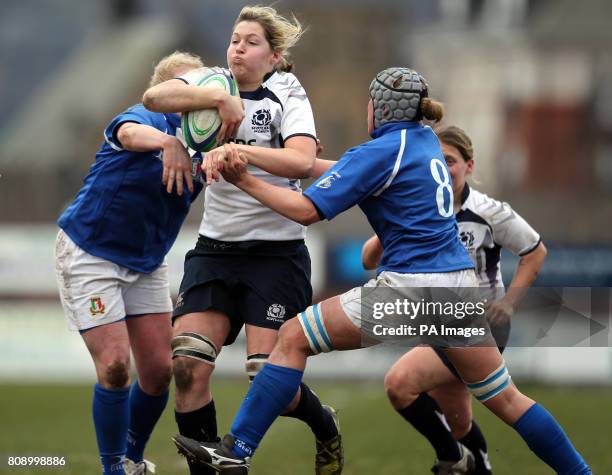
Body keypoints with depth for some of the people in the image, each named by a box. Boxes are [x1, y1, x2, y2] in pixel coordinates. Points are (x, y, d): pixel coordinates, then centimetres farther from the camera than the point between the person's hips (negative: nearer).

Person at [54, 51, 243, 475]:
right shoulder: (148, 117, -17)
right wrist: (167, 142, -64)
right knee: (115, 367, -13)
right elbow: (129, 132, -41)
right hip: (89, 253, -6)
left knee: (160, 369, 1)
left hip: (147, 264, 6)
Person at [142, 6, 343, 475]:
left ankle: (326, 426, 23)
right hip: (215, 250, 4)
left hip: (276, 253, -4)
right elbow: (154, 97, -13)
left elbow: (303, 162, -22)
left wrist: (240, 151, -33)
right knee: (188, 365, -14)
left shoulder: (286, 93, -4)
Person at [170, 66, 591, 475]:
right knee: (504, 398, 14)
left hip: (411, 286, -7)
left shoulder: (381, 151, -7)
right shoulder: (427, 140, 16)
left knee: (293, 339, 0)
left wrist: (245, 181, -7)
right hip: (460, 283, 7)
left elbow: (307, 211, -11)